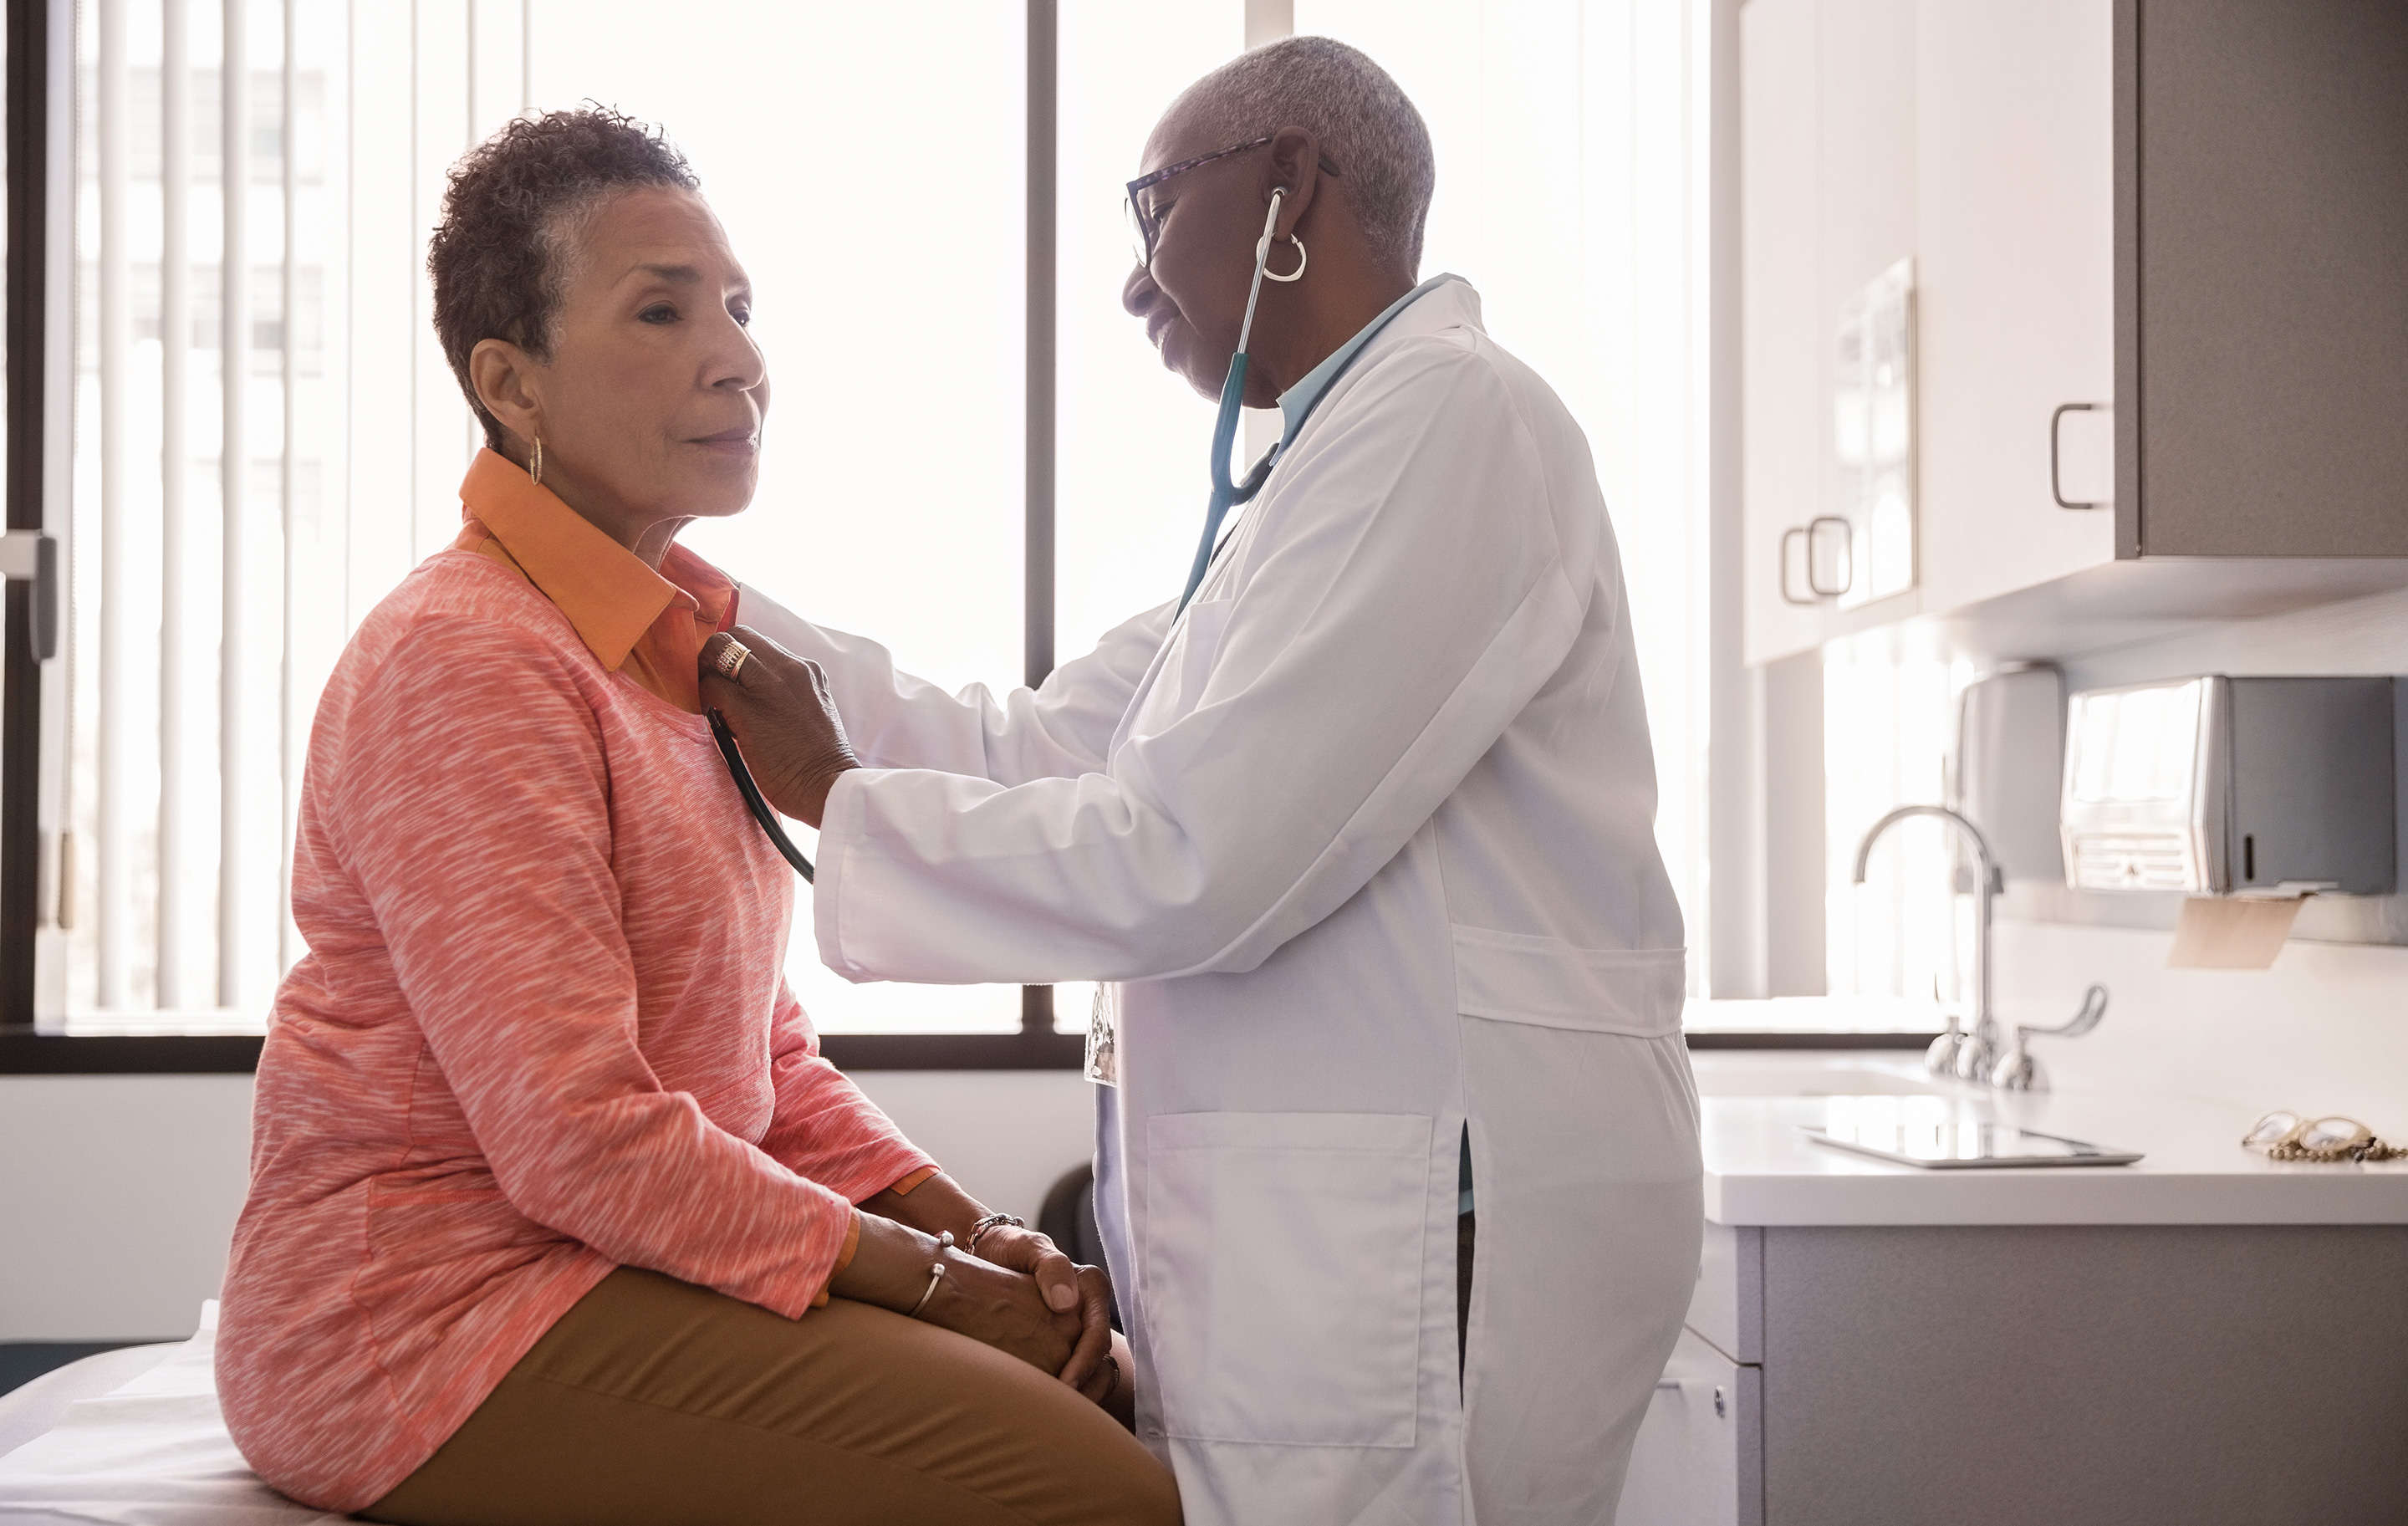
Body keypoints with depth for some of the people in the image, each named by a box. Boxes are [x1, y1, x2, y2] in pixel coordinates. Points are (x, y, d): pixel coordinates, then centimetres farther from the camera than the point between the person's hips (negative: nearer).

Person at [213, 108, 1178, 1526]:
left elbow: (768, 1057, 15)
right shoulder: (463, 660, -16)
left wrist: (977, 1232, 0)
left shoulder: (682, 640, 13)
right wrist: (934, 1278, -14)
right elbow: (579, 1140, -22)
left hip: (638, 1256, 9)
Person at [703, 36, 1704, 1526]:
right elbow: (1039, 749, 18)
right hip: (1320, 1232, 9)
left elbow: (1191, 866, -18)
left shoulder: (1445, 415, -11)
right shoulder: (1337, 458, 21)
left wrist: (842, 802, -5)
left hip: (1423, 1240, -9)